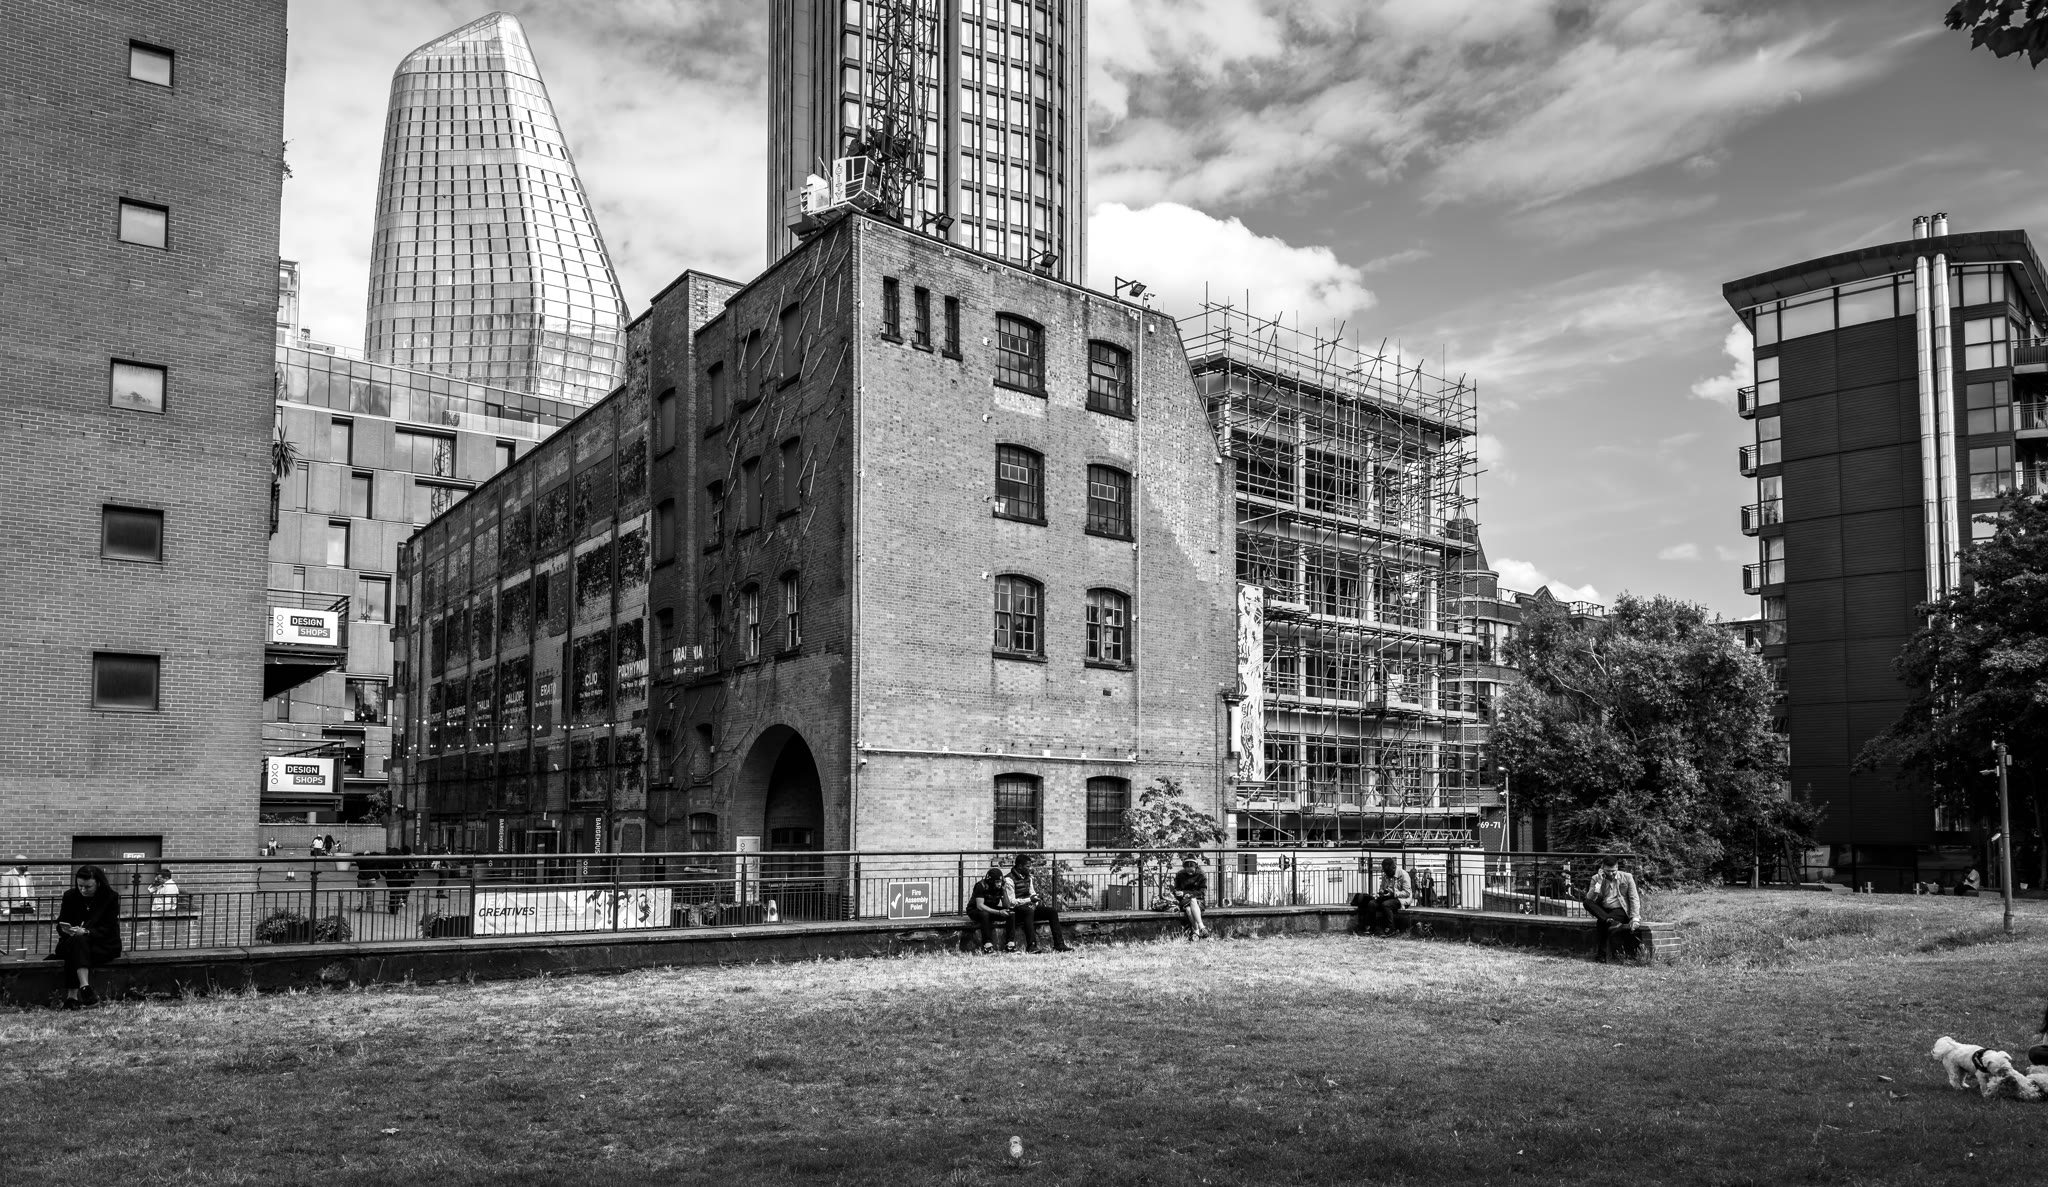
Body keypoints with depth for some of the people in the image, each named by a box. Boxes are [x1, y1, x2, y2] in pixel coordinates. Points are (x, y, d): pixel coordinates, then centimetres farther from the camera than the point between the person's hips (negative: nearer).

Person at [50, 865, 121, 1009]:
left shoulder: (111, 898, -4)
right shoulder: (70, 896, 6)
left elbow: (107, 928, -10)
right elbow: (60, 924, 7)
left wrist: (86, 932, -28)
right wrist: (66, 930, -18)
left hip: (104, 944, -2)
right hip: (72, 941, 2)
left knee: (76, 952, -33)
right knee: (77, 942, -35)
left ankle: (72, 995, -44)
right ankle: (84, 987, -50)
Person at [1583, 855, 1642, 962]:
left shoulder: (1627, 877, 3)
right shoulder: (1596, 878, 6)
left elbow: (1634, 899, -1)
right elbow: (1589, 899, -5)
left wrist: (1635, 918, -15)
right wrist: (1599, 882, -13)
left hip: (1620, 910, -3)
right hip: (1603, 911, 3)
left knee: (1601, 922, -33)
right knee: (1586, 903, -28)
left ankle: (1601, 953, -26)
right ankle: (1610, 921, -41)